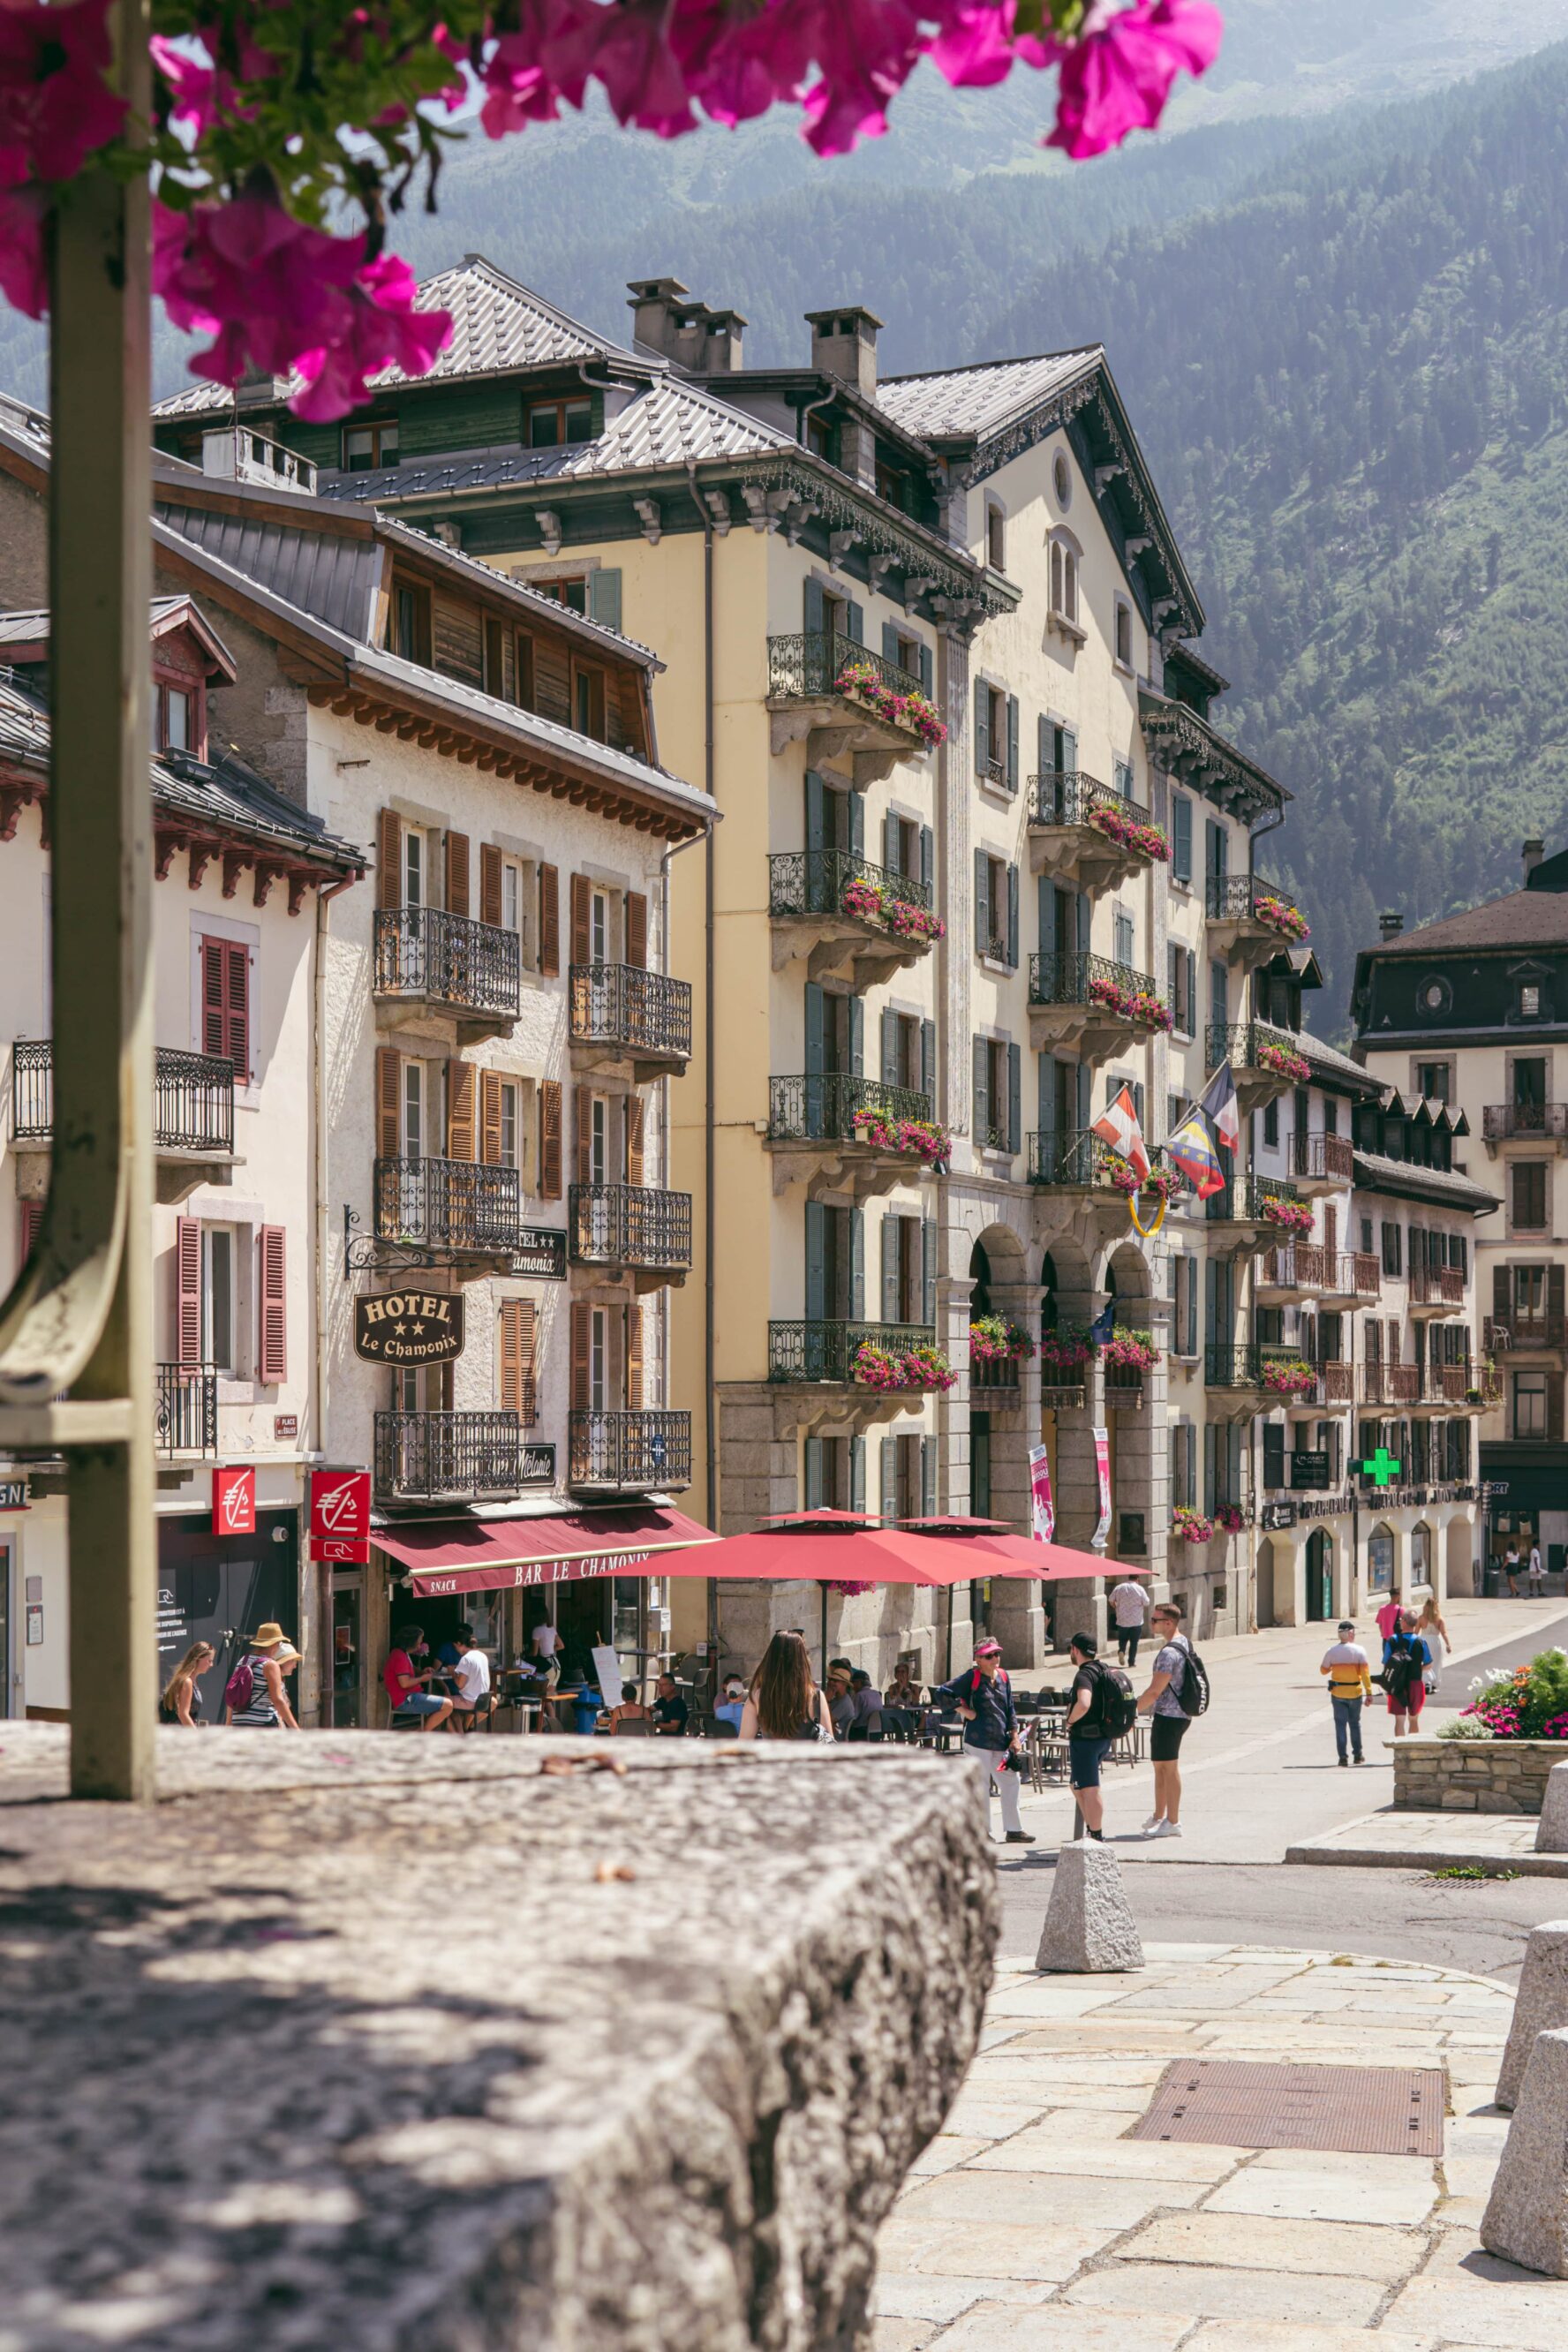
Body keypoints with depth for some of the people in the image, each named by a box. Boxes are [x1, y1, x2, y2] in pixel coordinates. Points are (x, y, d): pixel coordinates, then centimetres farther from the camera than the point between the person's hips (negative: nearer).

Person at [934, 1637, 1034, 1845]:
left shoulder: (1002, 1677, 11)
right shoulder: (972, 1678, -9)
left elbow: (1010, 1709, 17)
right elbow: (942, 1693, -13)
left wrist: (1015, 1736, 10)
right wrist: (966, 1712, -13)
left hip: (1001, 1742, 7)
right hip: (978, 1741, -7)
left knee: (1010, 1783, 10)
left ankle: (1014, 1829, 20)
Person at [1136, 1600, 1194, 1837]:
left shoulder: (1168, 1653, -21)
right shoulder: (1184, 1644, 11)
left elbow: (1155, 1691, -22)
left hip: (1168, 1716, -10)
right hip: (1179, 1714, 10)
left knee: (1169, 1767, -3)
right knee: (1160, 1765, 16)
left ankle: (1172, 1822, 2)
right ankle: (1159, 1817, 24)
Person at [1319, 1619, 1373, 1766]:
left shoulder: (1331, 1651, -6)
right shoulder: (1359, 1650, -9)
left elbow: (1323, 1670, 4)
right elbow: (1365, 1673, -13)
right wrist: (1369, 1693, -11)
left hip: (1337, 1693, 0)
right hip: (1355, 1693, 0)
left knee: (1340, 1724, 5)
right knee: (1355, 1723, 16)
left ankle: (1343, 1756, 0)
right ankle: (1357, 1754, 22)